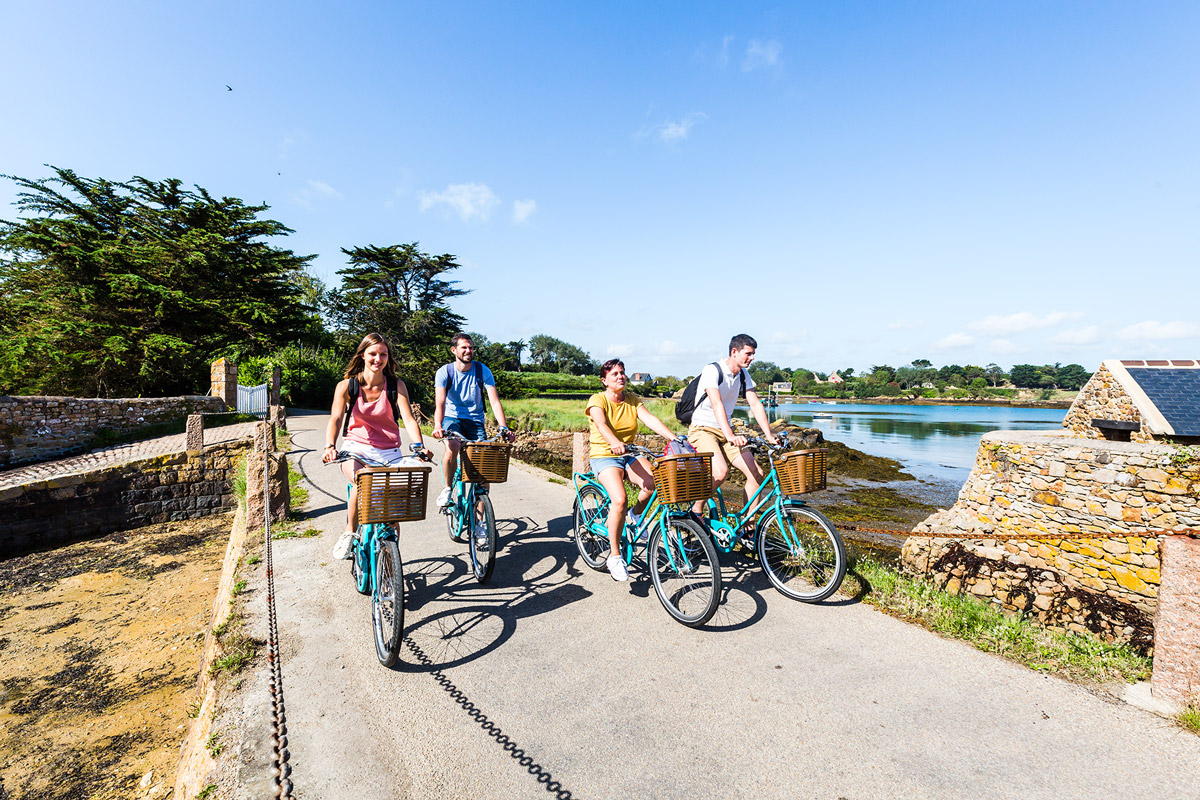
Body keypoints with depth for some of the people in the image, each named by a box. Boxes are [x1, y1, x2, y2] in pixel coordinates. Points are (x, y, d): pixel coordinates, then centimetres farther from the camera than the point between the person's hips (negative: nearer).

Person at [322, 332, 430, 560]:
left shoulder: (396, 386, -2)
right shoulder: (346, 386, -2)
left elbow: (408, 419, -12)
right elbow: (335, 419, -12)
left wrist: (418, 446, -30)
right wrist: (330, 446, -32)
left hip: (389, 452, 1)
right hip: (356, 448, -1)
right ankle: (349, 532, -5)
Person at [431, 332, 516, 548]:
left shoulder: (482, 371, -7)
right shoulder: (444, 372, -10)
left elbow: (495, 401, -14)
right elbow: (440, 402, -22)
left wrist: (504, 427, -28)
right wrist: (438, 426, -41)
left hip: (475, 421, 1)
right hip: (452, 418, -1)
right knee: (452, 448, -35)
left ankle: (478, 522, -1)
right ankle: (447, 488, -4)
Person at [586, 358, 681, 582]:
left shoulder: (632, 399, 6)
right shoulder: (598, 400, -8)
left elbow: (650, 419, -9)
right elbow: (601, 424, -28)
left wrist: (674, 438, -26)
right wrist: (615, 443, -49)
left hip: (629, 455, 4)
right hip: (604, 456, -4)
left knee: (653, 482, -26)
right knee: (619, 500, -28)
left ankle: (635, 516, 7)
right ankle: (614, 555, -10)